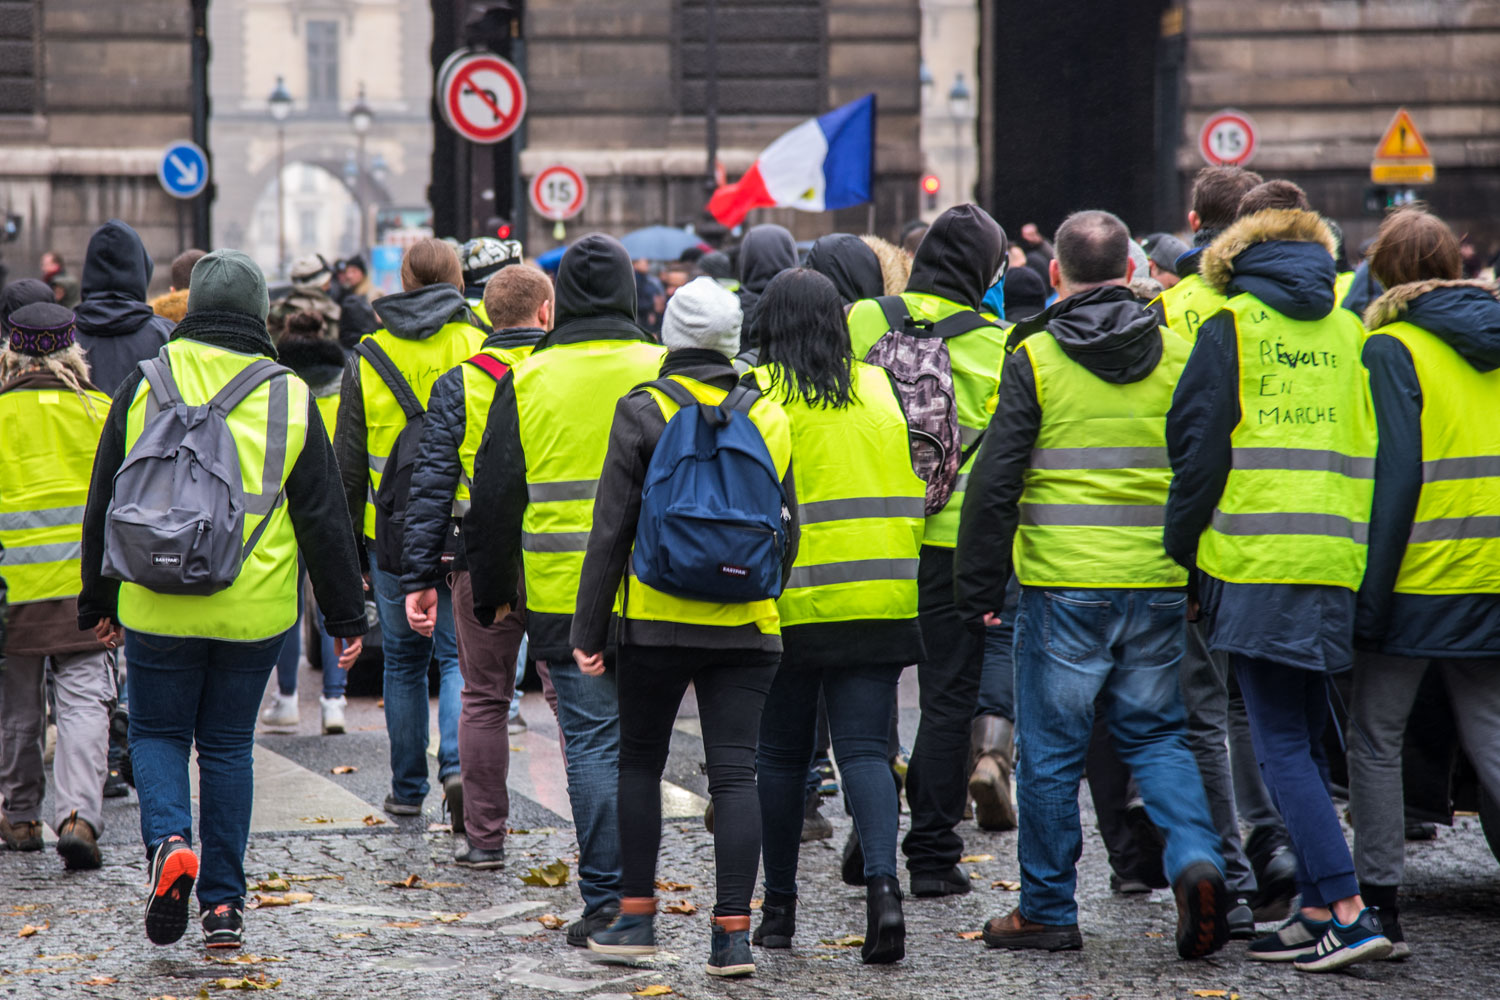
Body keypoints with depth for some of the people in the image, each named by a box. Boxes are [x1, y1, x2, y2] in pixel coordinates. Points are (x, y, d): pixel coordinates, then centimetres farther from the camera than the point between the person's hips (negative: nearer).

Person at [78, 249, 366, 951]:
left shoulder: (143, 386, 0)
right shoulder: (290, 398, 0)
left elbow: (104, 504, 6)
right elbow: (324, 519, 2)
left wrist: (97, 602, 16)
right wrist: (346, 615, 9)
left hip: (158, 607, -1)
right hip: (254, 611, 1)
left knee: (157, 733, 13)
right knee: (228, 745, 12)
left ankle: (169, 842, -14)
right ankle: (223, 903, 10)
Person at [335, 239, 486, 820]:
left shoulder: (368, 358, 3)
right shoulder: (480, 351, -3)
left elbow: (349, 466, 5)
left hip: (393, 536, 1)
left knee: (403, 660, 13)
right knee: (460, 653, 5)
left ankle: (407, 788, 18)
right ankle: (458, 762, -17)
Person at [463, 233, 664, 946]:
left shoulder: (528, 380, -2)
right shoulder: (665, 374, 1)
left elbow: (494, 497, 2)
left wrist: (489, 593, 12)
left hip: (563, 593, -2)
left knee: (591, 740, 0)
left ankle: (606, 900, -3)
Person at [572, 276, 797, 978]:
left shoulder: (643, 412, -5)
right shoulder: (768, 416, 5)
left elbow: (611, 528, -6)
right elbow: (788, 530, 10)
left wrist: (588, 628, -1)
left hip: (657, 621, -2)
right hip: (747, 628, 2)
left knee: (640, 761, 14)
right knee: (734, 771, 1)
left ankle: (636, 915, 16)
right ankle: (733, 933, -5)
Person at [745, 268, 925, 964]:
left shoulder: (760, 394, -6)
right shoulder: (879, 390, 7)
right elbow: (913, 489, 13)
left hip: (790, 605, -3)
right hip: (878, 602, 3)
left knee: (780, 754, 10)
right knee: (864, 749, 2)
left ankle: (779, 906, 17)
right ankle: (882, 885, -19)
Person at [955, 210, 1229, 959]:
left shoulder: (1034, 358, -5)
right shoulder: (1176, 355, 5)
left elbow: (995, 482, -7)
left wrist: (978, 588, 0)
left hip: (1062, 587, -3)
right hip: (1158, 587, 3)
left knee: (1051, 751, 6)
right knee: (1156, 735, 14)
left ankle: (1047, 911, 13)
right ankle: (1195, 861, -8)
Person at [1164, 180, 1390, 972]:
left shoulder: (1233, 327, -1)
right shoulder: (1348, 331, 13)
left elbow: (1199, 446, -5)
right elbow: (1371, 447, 16)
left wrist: (1179, 548, 3)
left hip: (1254, 566, -5)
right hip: (1336, 565, 5)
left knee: (1282, 744, -5)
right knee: (1302, 741, 14)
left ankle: (1348, 911, -13)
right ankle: (1317, 911, 13)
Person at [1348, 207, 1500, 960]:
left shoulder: (1392, 347, -9)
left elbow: (1395, 473, -15)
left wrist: (1370, 589, -12)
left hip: (1419, 579, -5)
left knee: (1376, 741, 6)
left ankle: (1378, 906, 7)